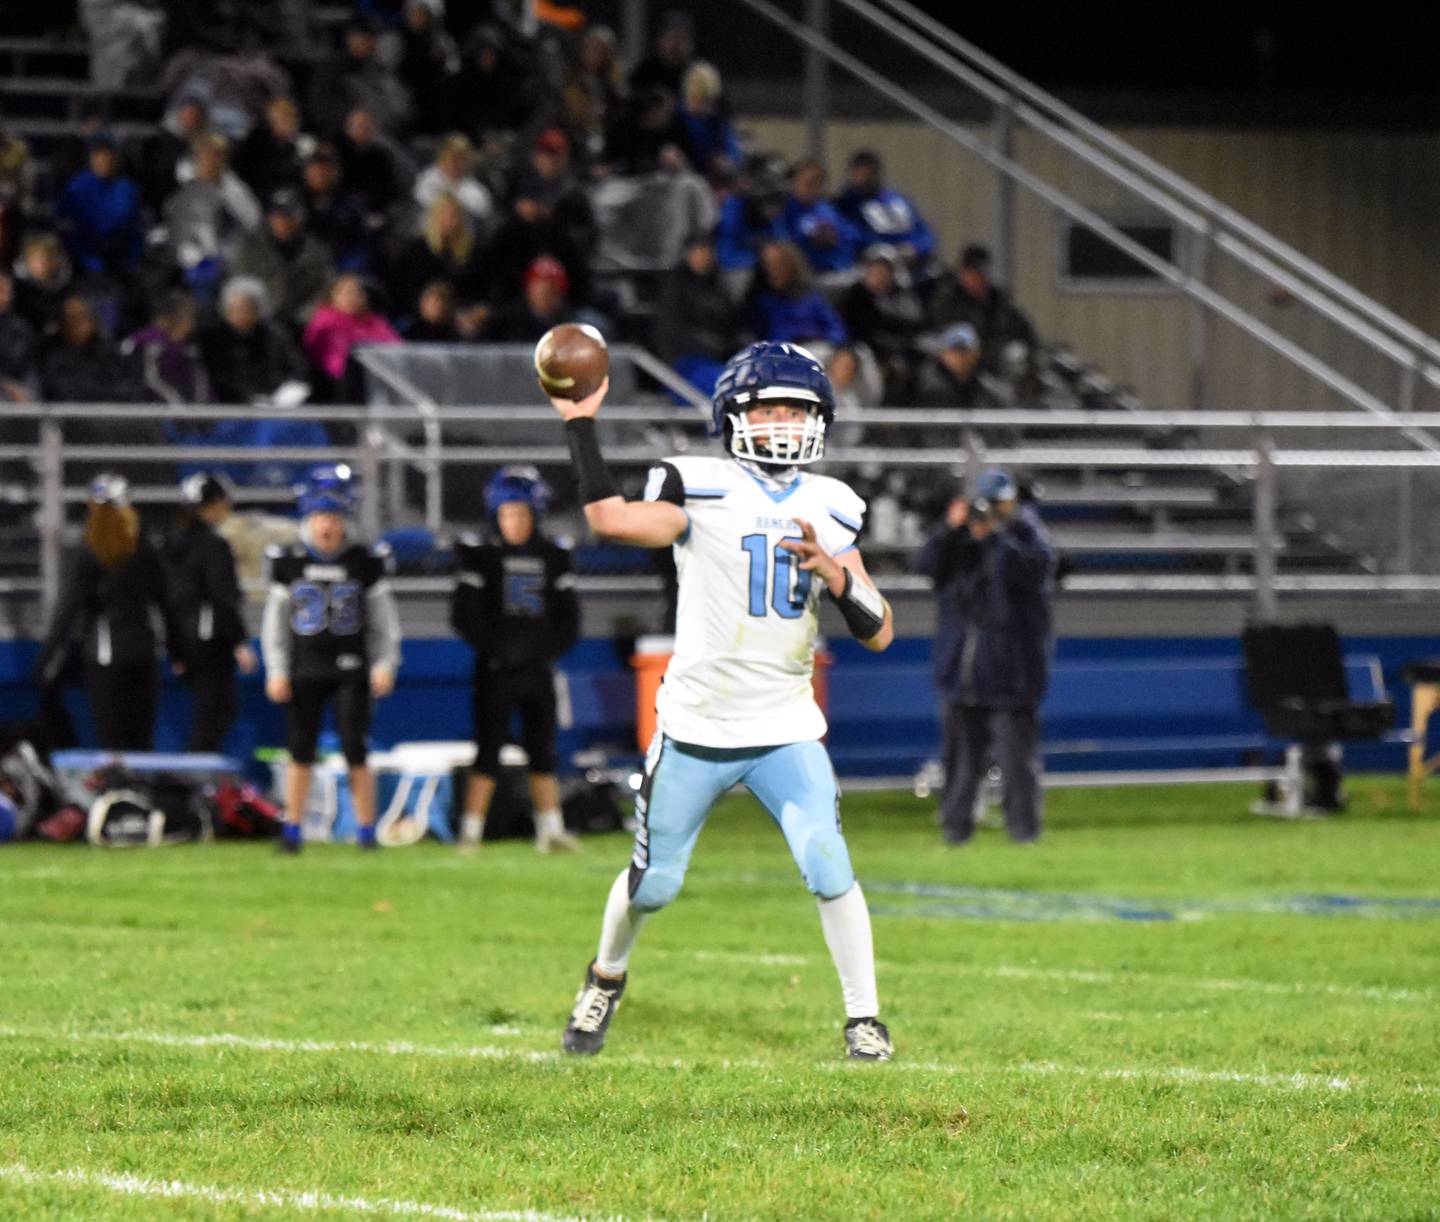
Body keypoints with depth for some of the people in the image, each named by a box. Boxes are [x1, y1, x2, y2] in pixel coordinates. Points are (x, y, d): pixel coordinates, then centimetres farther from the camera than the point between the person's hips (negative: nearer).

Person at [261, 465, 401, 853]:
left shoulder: (364, 562, 1)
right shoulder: (289, 563, 4)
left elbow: (384, 620, 6)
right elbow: (275, 621, 9)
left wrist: (385, 665, -3)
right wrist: (276, 671, 2)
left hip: (351, 669, -1)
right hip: (304, 671, 1)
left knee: (356, 751, -5)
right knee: (300, 751, 3)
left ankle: (367, 830, 3)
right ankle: (292, 830, 11)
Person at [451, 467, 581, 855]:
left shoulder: (553, 557, 6)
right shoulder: (482, 555, -4)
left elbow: (568, 619, 9)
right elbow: (463, 616, -7)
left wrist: (546, 648, -5)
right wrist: (495, 648, -13)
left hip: (537, 669, 4)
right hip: (494, 672, -4)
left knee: (543, 751, 7)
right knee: (488, 752, -4)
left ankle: (551, 830, 12)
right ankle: (471, 832, -1)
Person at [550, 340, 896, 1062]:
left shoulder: (829, 509, 6)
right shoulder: (702, 489, -7)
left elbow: (879, 632, 3)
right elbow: (610, 518, -26)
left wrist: (834, 572, -14)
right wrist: (580, 424, -22)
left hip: (787, 730, 2)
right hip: (697, 728, -2)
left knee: (830, 870, -14)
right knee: (655, 881, 9)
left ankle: (863, 1020, -4)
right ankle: (605, 978, 37)